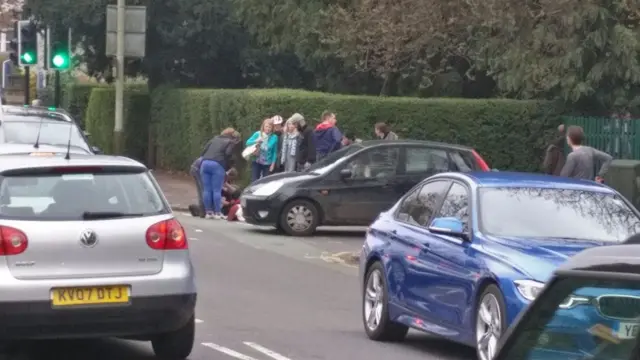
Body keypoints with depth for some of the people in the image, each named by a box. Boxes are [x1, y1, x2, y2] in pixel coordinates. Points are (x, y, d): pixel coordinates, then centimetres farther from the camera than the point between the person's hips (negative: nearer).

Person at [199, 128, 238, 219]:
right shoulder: (230, 142, 10)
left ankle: (208, 212, 6)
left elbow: (204, 151, 18)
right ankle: (217, 213, -3)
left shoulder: (214, 139, 25)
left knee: (206, 190, 5)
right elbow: (228, 154, -6)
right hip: (217, 165, -5)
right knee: (217, 190, -2)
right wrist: (227, 167, 3)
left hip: (205, 163, 5)